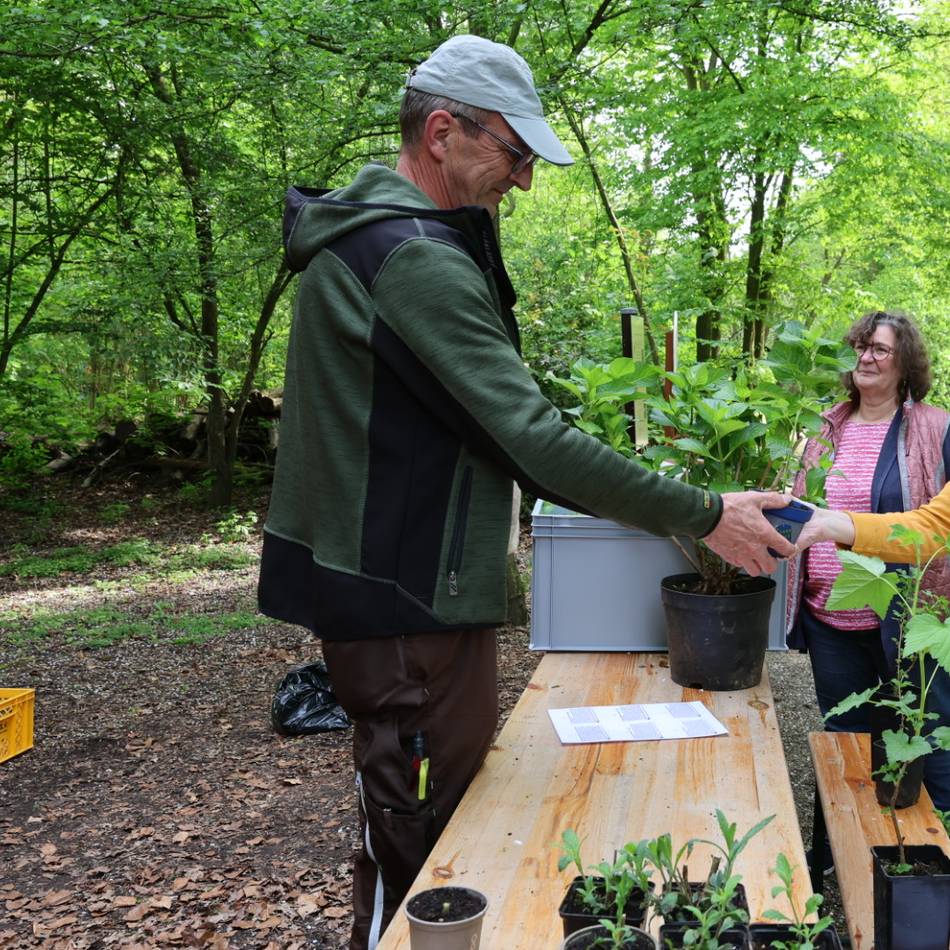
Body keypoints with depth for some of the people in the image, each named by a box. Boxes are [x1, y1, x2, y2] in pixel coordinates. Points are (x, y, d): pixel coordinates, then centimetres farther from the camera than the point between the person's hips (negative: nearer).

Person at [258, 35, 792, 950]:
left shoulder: (358, 234, 13)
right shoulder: (418, 259, -21)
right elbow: (531, 438, -24)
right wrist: (704, 515, -18)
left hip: (374, 587, 11)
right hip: (413, 603, -11)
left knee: (407, 835, 23)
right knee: (419, 850, 2)